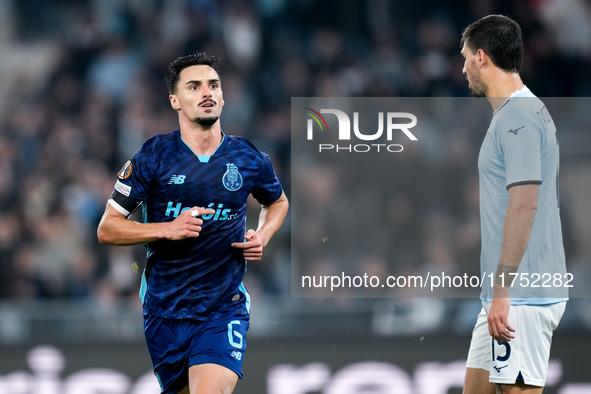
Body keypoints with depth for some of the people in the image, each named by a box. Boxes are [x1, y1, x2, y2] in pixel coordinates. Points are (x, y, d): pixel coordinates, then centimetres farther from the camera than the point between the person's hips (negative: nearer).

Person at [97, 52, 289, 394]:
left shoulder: (249, 159, 1)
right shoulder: (153, 157, -5)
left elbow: (278, 203, 24)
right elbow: (107, 229, -4)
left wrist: (262, 236, 2)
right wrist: (168, 229, -18)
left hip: (224, 309, -1)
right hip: (164, 311, 1)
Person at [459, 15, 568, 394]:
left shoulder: (518, 118, -15)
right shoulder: (526, 111, 17)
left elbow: (524, 205, -22)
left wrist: (502, 292, -23)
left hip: (522, 295, -10)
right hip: (507, 293, 10)